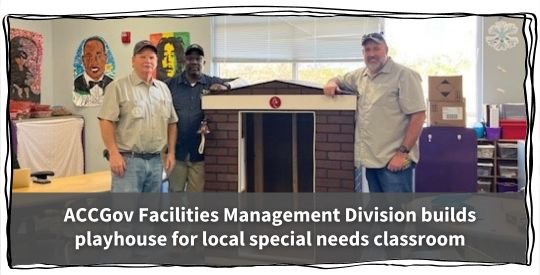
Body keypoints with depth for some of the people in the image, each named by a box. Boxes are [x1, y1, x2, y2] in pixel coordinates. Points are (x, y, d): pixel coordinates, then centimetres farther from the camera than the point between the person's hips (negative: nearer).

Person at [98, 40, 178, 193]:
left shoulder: (164, 89, 14)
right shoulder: (118, 87, -5)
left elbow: (171, 123, 18)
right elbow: (106, 121, -10)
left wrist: (171, 152, 10)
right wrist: (114, 153, -17)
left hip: (155, 161, 6)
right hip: (128, 159, -6)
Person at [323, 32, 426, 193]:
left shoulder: (404, 75, -8)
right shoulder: (360, 76, 13)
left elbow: (418, 115, -13)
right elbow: (339, 80, 31)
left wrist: (403, 152, -18)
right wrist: (332, 83, 5)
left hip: (394, 159, -7)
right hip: (371, 159, 7)